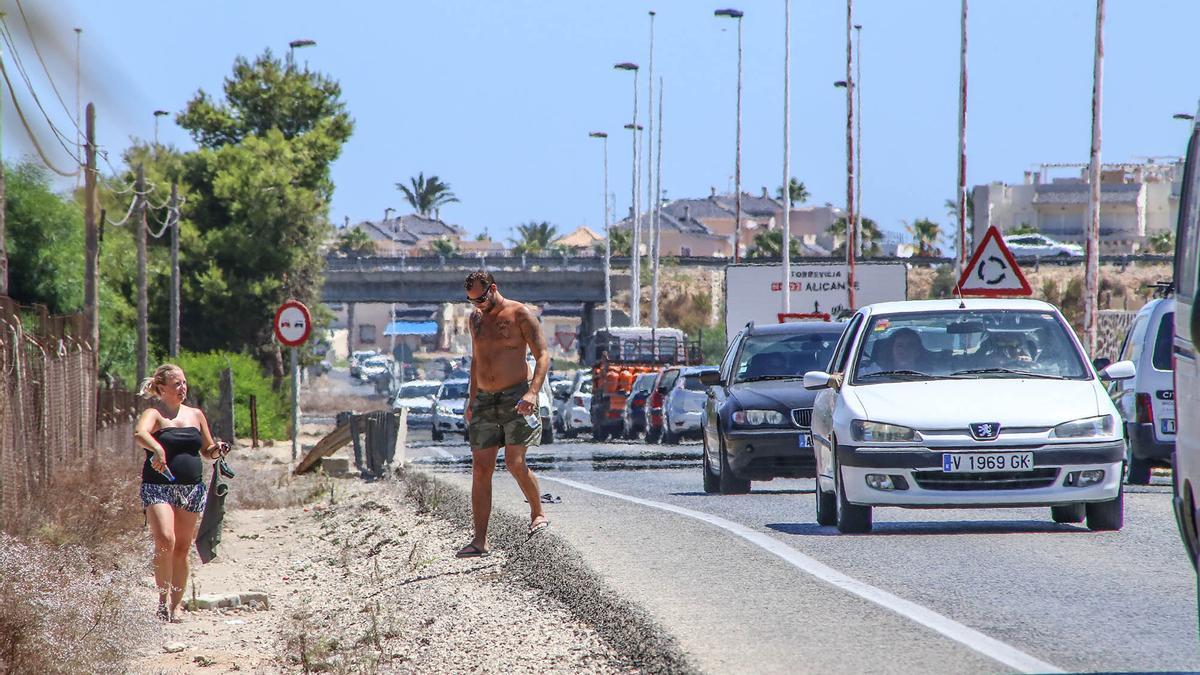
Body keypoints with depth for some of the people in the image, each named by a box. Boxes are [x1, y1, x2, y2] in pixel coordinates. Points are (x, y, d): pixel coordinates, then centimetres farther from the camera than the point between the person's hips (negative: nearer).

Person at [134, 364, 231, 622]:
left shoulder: (195, 415, 13)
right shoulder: (155, 414, -3)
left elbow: (207, 450, 22)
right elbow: (140, 433, -26)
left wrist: (217, 450, -1)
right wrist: (156, 448, -45)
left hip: (191, 488, 5)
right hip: (158, 487, -5)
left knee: (182, 548, 6)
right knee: (165, 540, -21)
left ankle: (176, 604, 13)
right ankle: (163, 598, -12)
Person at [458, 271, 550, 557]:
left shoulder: (520, 314, -7)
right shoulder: (477, 318, 13)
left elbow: (543, 355, -11)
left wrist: (533, 392, -24)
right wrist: (472, 398, 21)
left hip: (516, 397, -6)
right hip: (485, 402, 6)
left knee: (515, 462, -17)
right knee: (481, 470, -2)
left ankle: (538, 514, 9)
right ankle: (480, 541, -3)